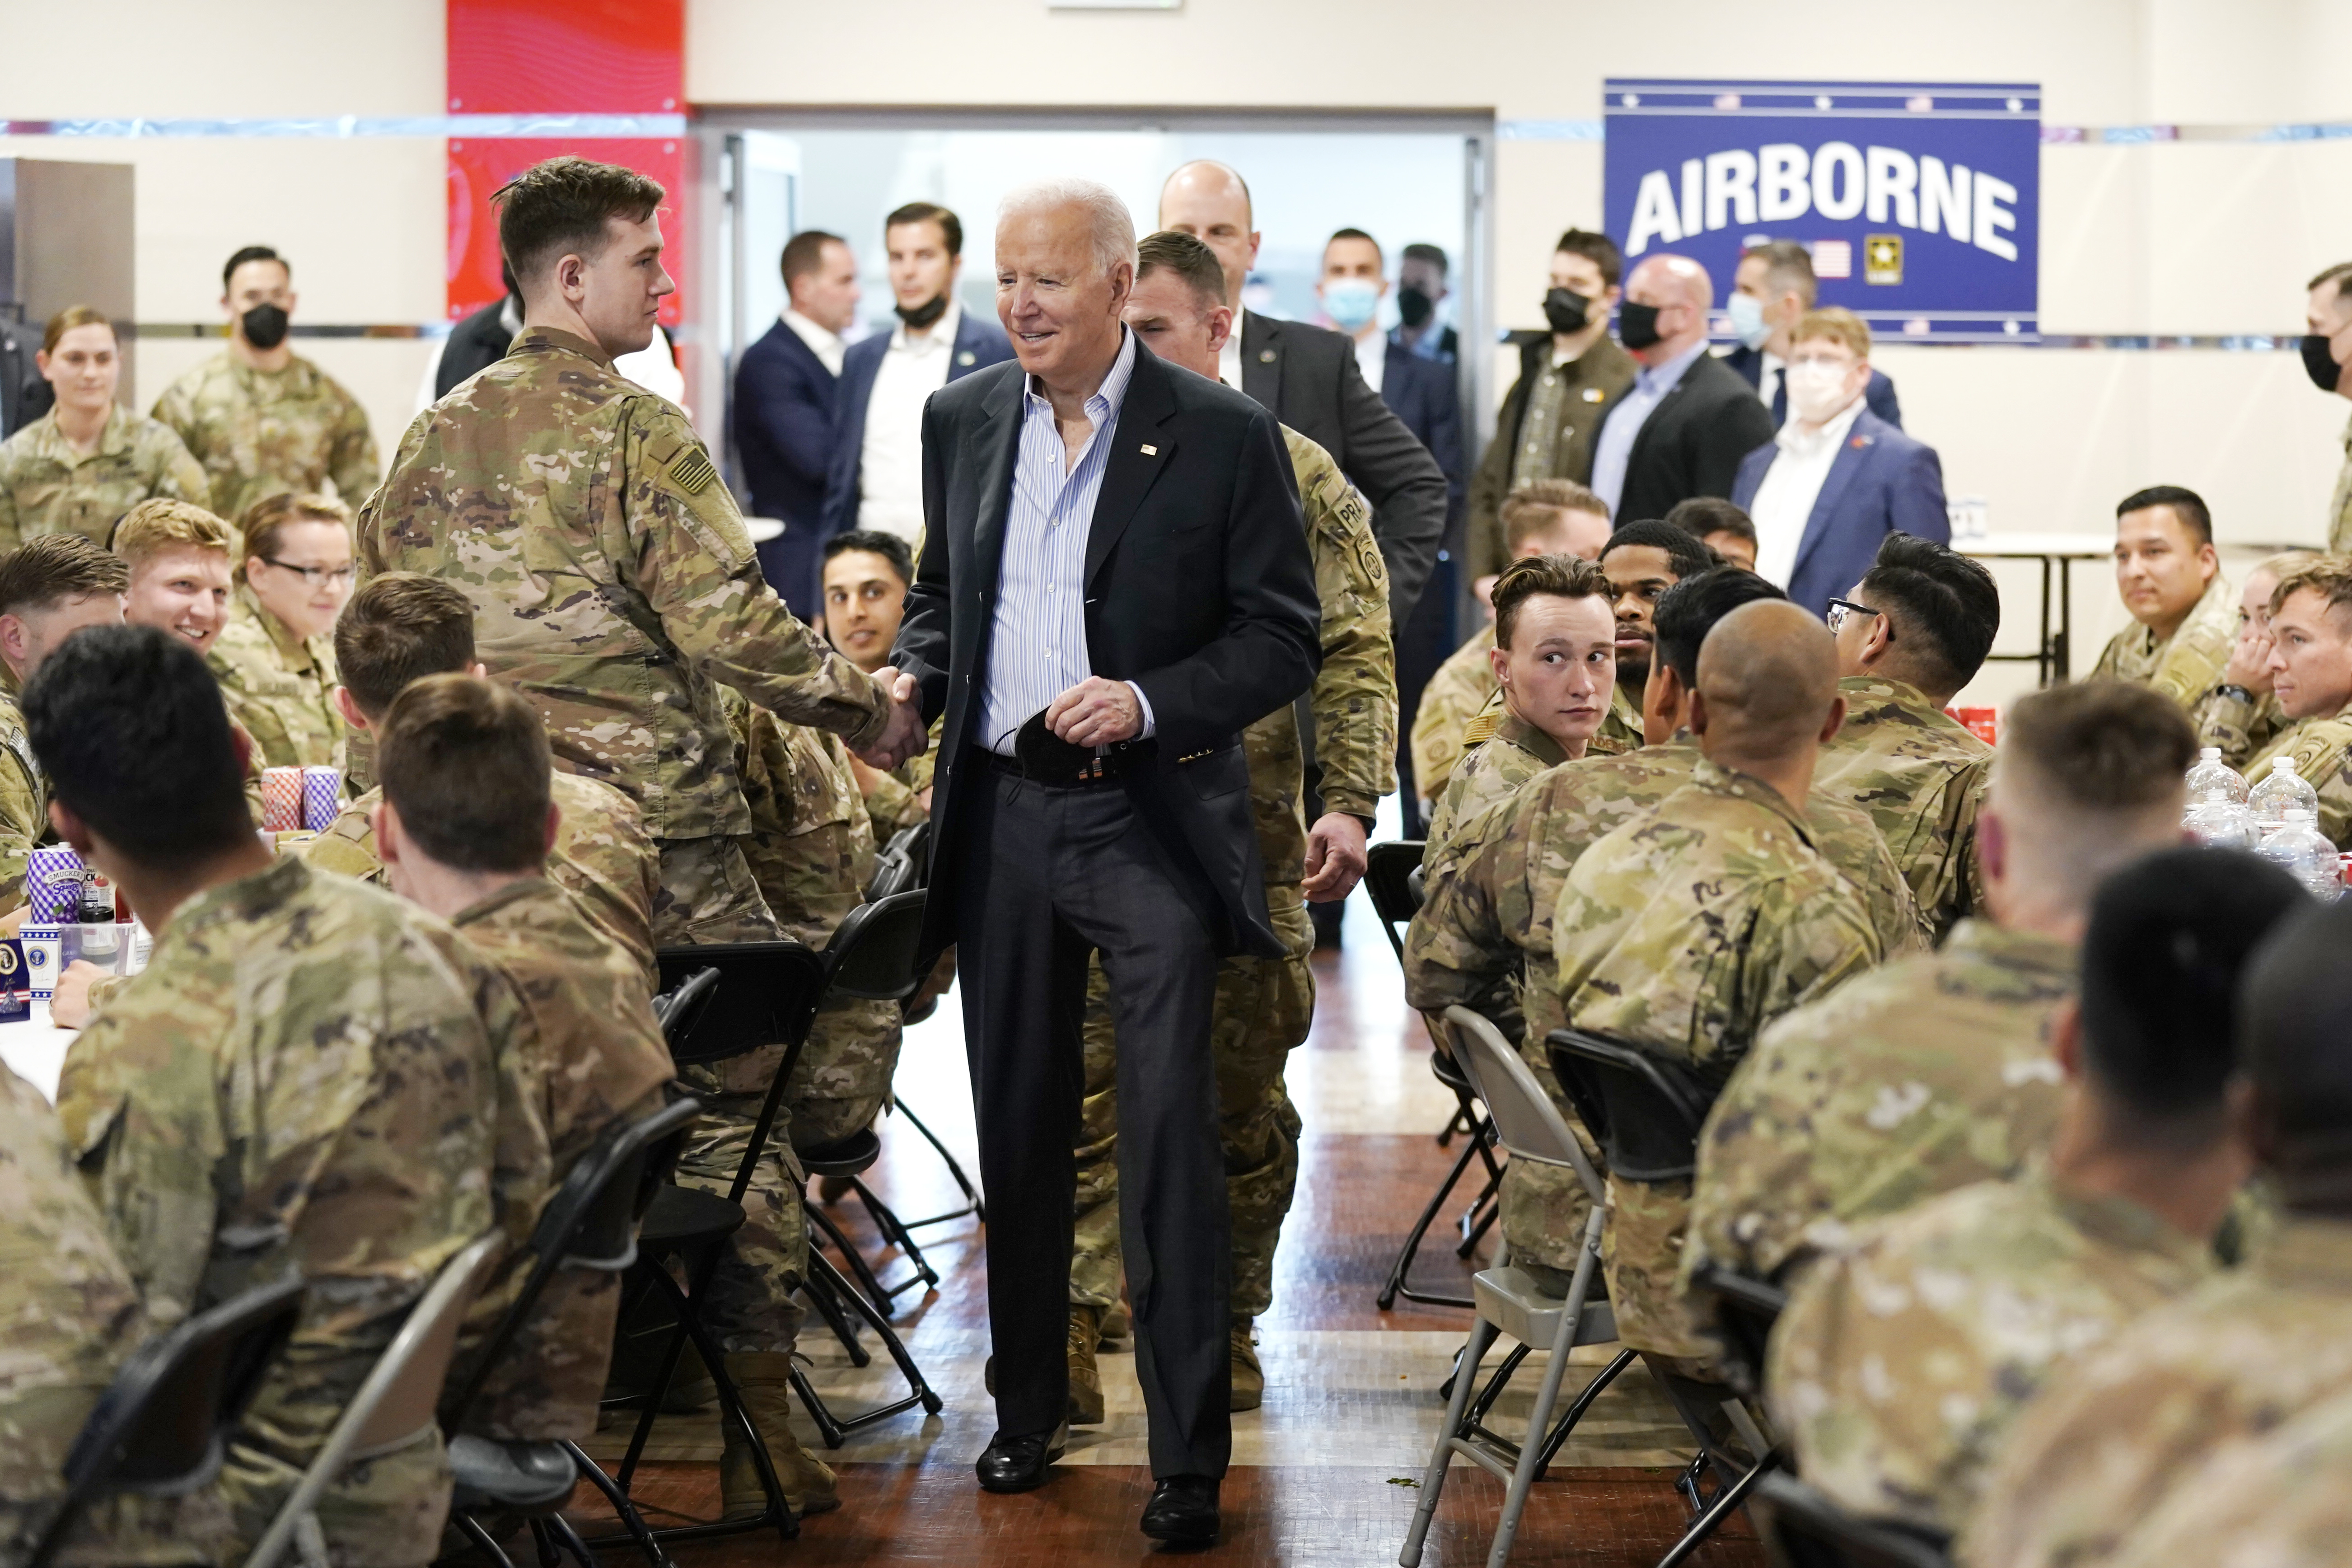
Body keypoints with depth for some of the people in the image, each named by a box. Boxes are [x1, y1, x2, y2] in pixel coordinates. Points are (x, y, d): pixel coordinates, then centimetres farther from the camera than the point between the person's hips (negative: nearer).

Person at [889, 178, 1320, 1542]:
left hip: (1153, 821, -4)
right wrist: (911, 678, 0)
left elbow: (1283, 639, -5)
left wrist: (1151, 702, -19)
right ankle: (1029, 1403, 27)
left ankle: (1190, 1453, -1)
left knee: (1171, 1134, -7)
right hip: (1003, 818, 5)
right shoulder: (962, 421, 9)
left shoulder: (1225, 434, -6)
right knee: (1020, 1125, 13)